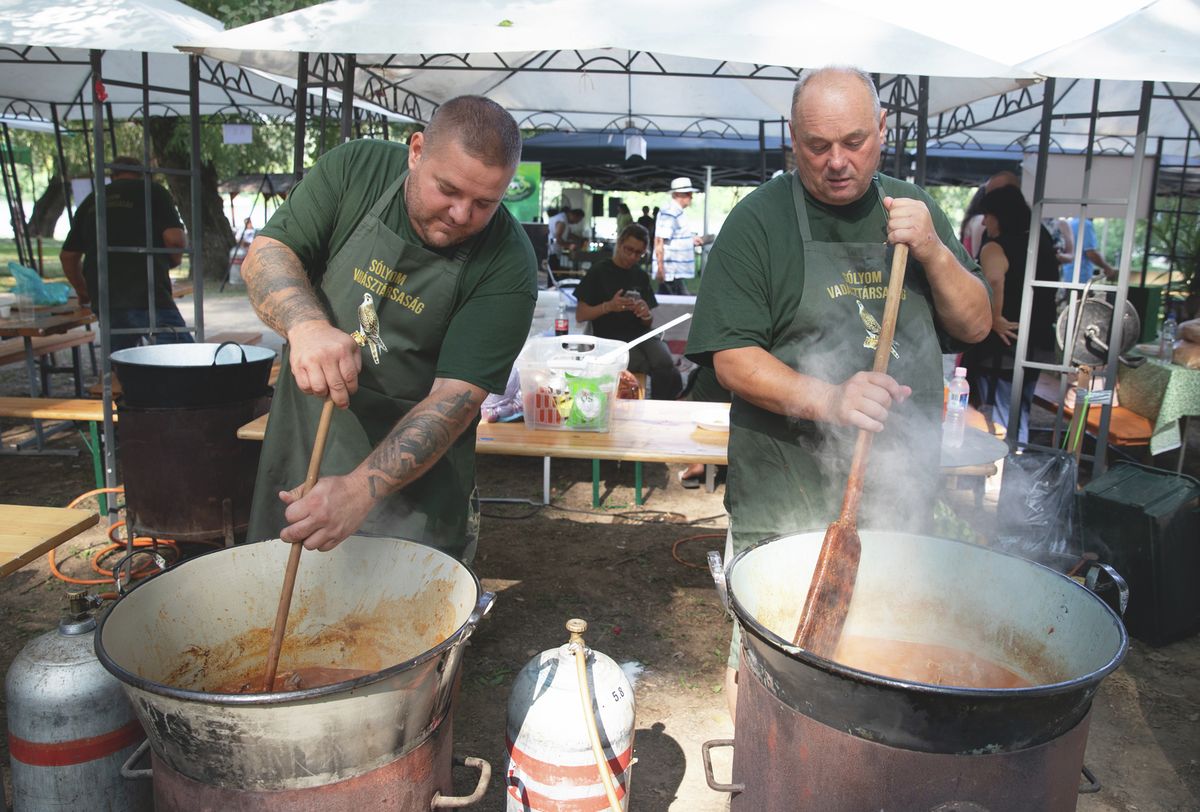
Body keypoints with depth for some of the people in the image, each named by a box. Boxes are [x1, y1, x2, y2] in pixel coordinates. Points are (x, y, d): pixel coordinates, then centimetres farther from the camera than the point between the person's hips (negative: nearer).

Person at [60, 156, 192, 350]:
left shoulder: (91, 202, 21)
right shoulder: (152, 192, 5)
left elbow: (67, 256, 23)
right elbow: (175, 238, -10)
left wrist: (82, 291, 38)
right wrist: (175, 260, 12)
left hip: (105, 300, 6)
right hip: (149, 298, -6)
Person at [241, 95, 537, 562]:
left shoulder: (507, 266, -20)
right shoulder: (353, 169, -10)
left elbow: (456, 398, -23)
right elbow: (265, 254, -11)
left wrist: (360, 490, -35)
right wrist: (306, 325, -34)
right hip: (299, 443, 4)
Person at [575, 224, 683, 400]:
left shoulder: (641, 276, 17)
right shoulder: (598, 272, 3)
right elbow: (580, 315, 0)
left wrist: (646, 315, -7)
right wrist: (608, 307, -16)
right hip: (611, 339, -4)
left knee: (665, 364, -28)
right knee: (666, 372, -26)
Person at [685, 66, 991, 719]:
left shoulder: (913, 210, 9)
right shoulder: (759, 220, -7)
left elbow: (975, 327, 8)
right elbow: (731, 358, -13)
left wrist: (933, 251, -10)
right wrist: (827, 400, -28)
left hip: (899, 492, 5)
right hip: (787, 500, -4)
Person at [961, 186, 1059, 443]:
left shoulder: (995, 248, -13)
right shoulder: (1041, 244, 11)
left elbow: (994, 282, -34)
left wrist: (995, 319, -23)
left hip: (1002, 348, -8)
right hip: (1038, 347, 8)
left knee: (999, 422, 1)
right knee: (1020, 420, 18)